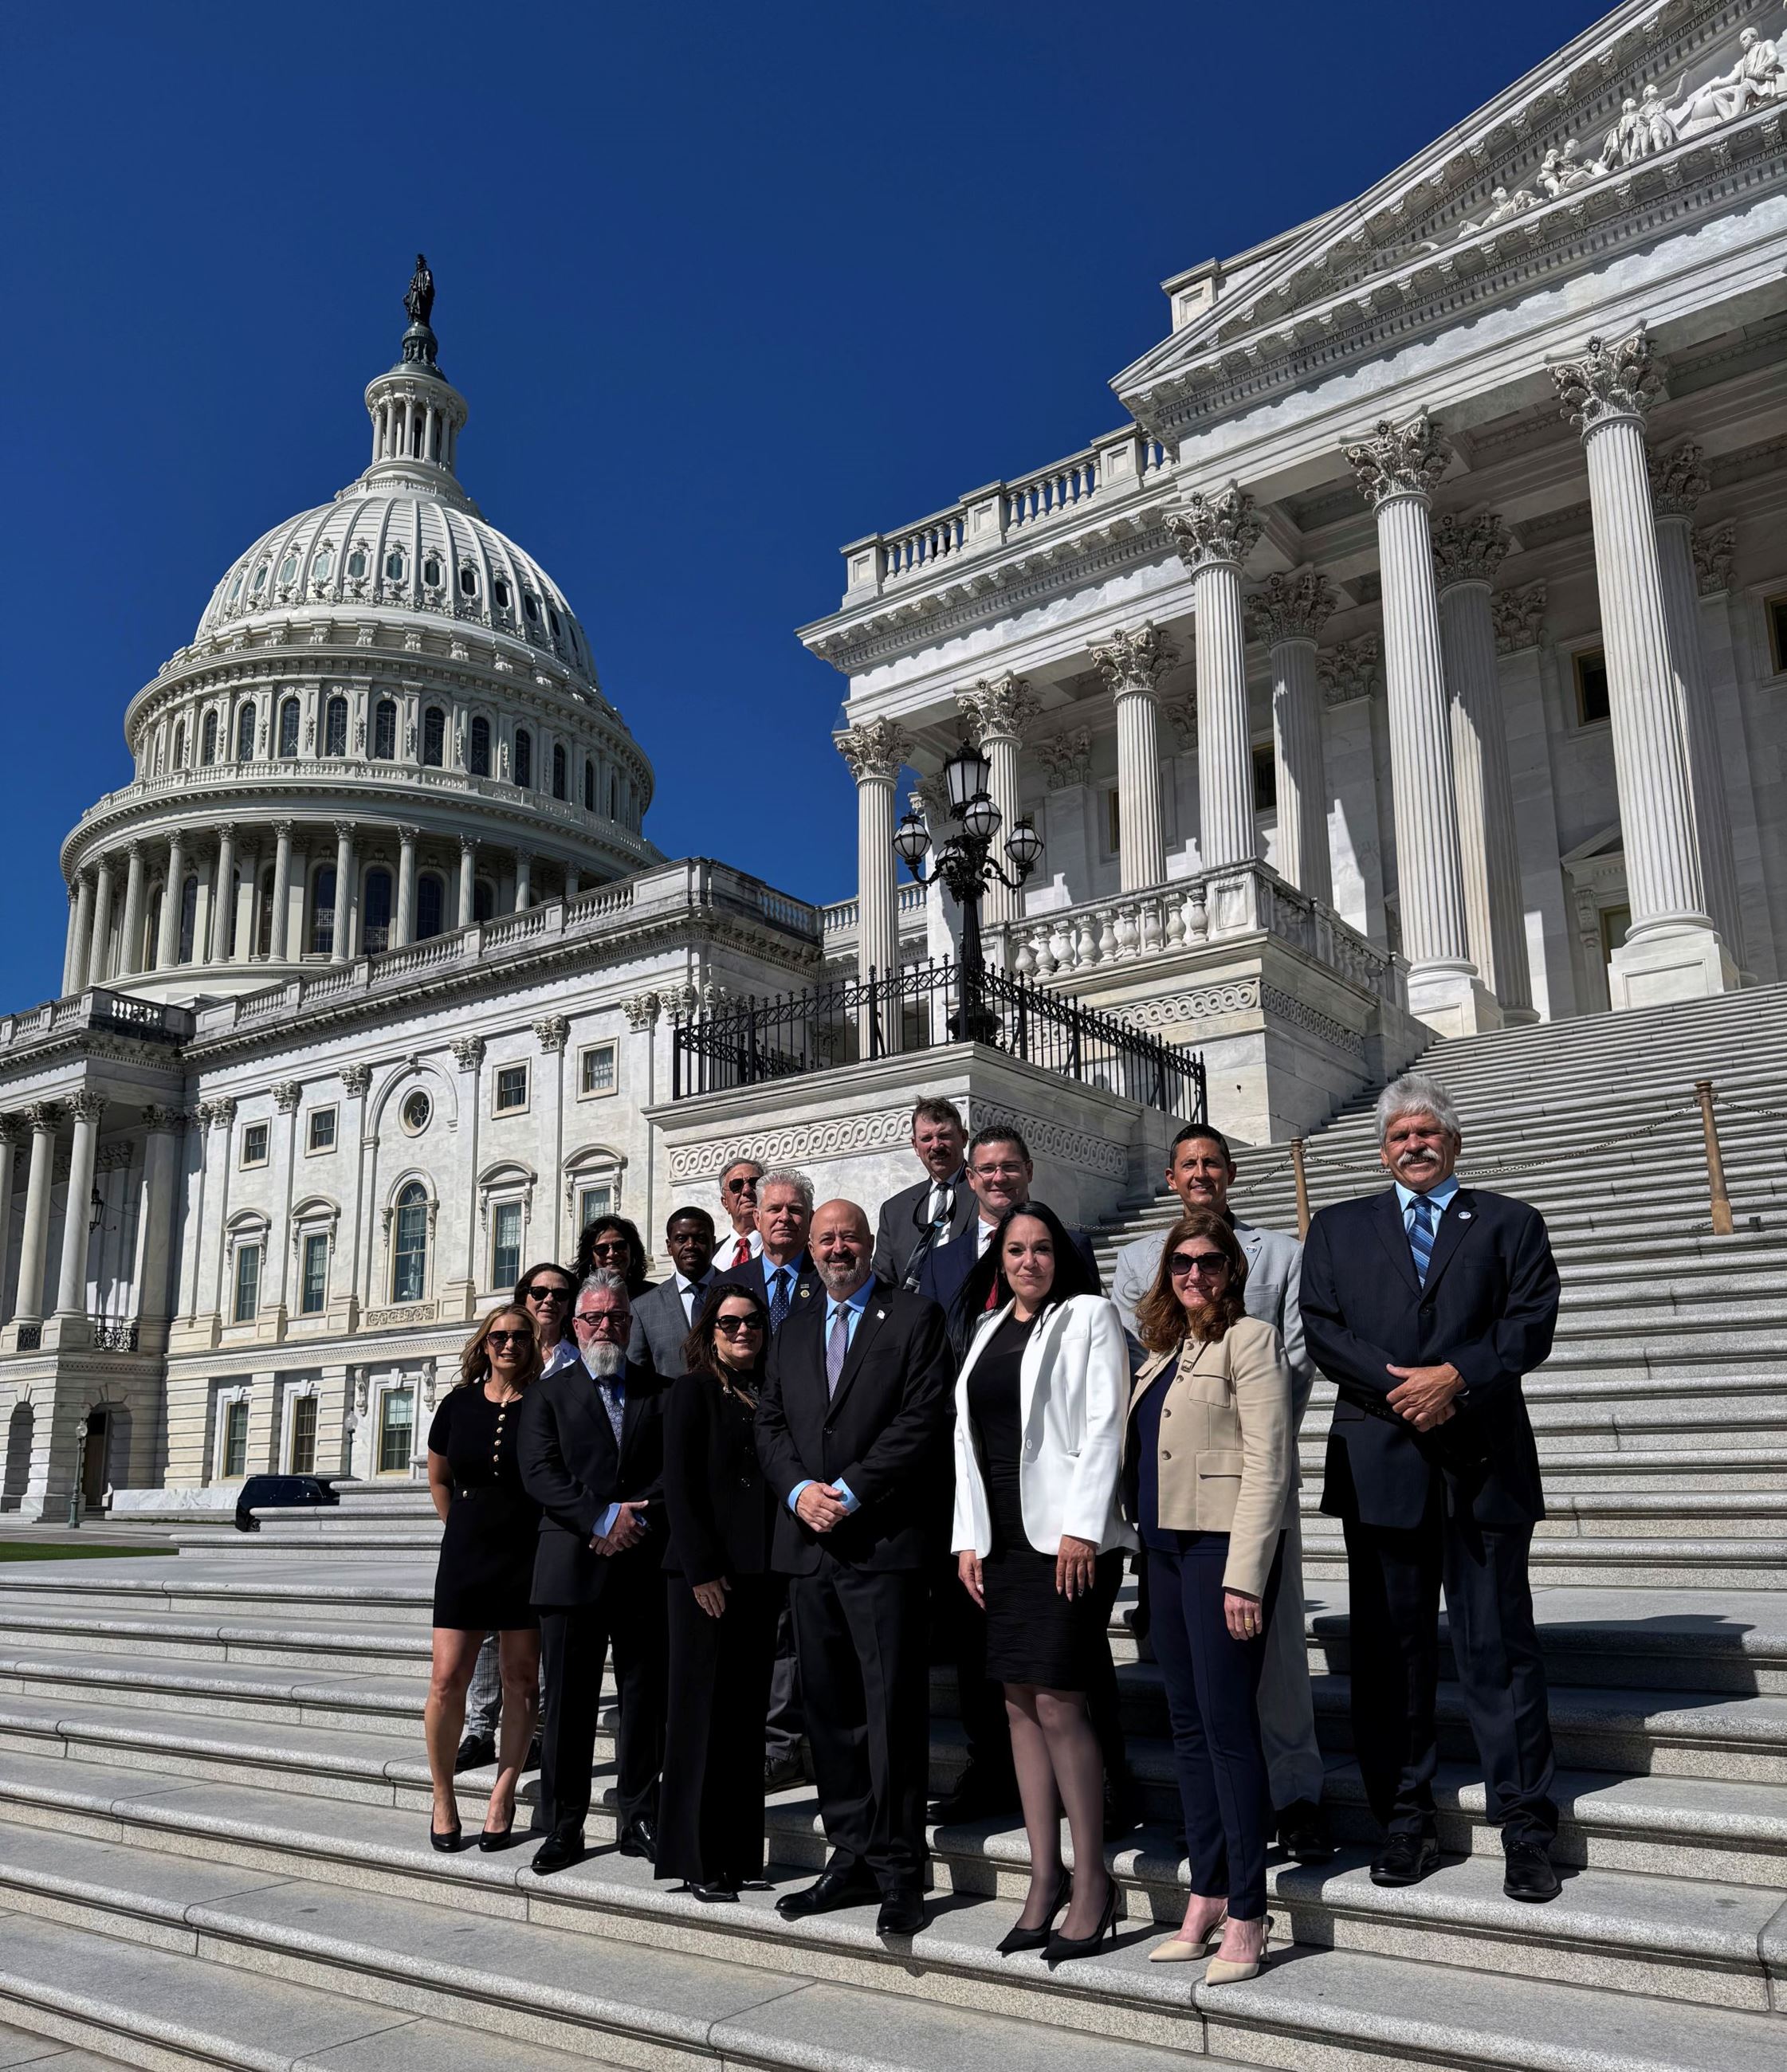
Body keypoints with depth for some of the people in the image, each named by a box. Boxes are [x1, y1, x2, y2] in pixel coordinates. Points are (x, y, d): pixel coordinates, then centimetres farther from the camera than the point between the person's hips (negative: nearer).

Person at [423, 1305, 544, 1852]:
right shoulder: (459, 1404, 4)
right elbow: (437, 1478, 18)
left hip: (528, 1556, -2)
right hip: (466, 1555, 2)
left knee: (521, 1679, 4)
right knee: (447, 1680, -2)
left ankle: (503, 1795, 15)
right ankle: (443, 1796, 14)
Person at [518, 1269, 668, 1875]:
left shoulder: (659, 1394, 12)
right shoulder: (549, 1393, 8)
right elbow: (539, 1472, -5)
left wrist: (638, 1518, -12)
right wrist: (603, 1518, -15)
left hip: (645, 1568, 1)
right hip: (572, 1568, -1)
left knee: (646, 1704, 6)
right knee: (568, 1705, 4)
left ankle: (640, 1822, 18)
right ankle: (562, 1828, 15)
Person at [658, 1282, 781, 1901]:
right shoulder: (693, 1390, -1)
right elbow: (680, 1485, -8)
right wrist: (702, 1570, -14)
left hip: (760, 1572, 5)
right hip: (707, 1572, -5)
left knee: (747, 1712, 9)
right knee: (702, 1710, 0)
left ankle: (739, 1851, 17)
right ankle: (697, 1858, 8)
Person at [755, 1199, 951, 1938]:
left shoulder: (915, 1318, 0)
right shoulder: (794, 1330, 18)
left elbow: (923, 1421, -9)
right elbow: (769, 1424, 14)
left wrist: (850, 1492, -13)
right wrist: (797, 1490, -4)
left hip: (883, 1543, -5)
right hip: (808, 1543, 6)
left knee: (893, 1705, -3)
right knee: (828, 1707, 10)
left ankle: (898, 1869, 6)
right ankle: (850, 1856, 21)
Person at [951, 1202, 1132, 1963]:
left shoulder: (1088, 1315, -1)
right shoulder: (987, 1331, 16)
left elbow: (1104, 1424, -9)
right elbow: (968, 1436, 15)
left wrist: (1081, 1528, -16)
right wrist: (968, 1538, 7)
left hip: (1066, 1535, -6)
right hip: (1000, 1538, 6)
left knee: (1058, 1702, -8)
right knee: (1019, 1702, 9)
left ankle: (1091, 1878, 6)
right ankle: (1044, 1876, 18)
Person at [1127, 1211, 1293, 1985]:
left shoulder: (1249, 1339, -6)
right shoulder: (1164, 1350, 16)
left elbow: (1266, 1464, -13)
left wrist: (1244, 1576, -18)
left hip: (1222, 1545, -8)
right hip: (1165, 1547, 8)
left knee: (1228, 1724, -5)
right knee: (1187, 1725, 12)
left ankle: (1246, 1916, 5)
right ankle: (1206, 1897, 21)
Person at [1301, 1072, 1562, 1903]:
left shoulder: (1509, 1223, 10)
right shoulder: (1337, 1228, 12)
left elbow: (1531, 1322, -2)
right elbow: (1321, 1328, 1)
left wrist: (1456, 1377, -17)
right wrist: (1401, 1386, -12)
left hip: (1484, 1460, -1)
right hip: (1379, 1461, 1)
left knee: (1499, 1645, 2)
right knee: (1389, 1647, 7)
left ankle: (1524, 1825, 12)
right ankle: (1405, 1819, 18)